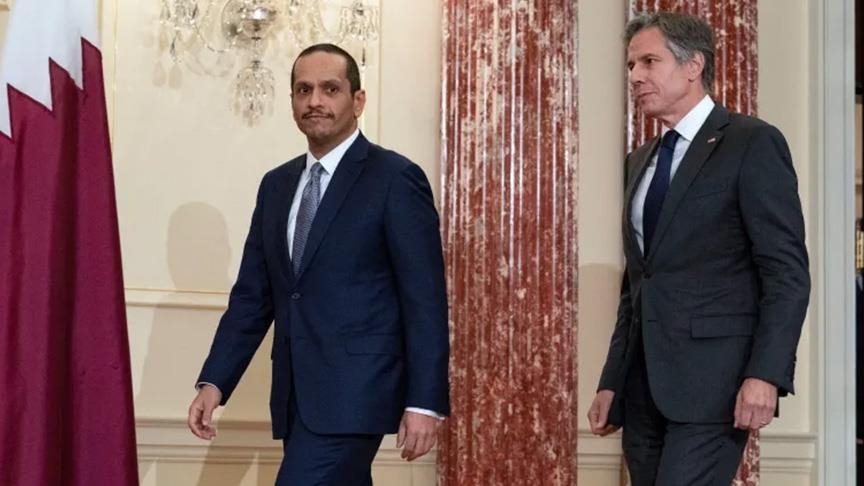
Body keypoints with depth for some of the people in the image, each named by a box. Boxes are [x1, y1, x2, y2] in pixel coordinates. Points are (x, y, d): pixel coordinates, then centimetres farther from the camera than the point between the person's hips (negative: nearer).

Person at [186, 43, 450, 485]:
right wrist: (215, 382, 4)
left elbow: (425, 300, -8)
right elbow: (252, 295, 15)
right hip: (297, 394, 6)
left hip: (355, 389, -6)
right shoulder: (276, 185, 15)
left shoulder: (395, 179, -4)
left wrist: (424, 401, -14)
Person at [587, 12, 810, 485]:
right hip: (644, 387, 7)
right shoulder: (640, 161, 19)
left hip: (711, 379, -7)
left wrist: (765, 374, -20)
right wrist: (612, 380, 16)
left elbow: (787, 271, -10)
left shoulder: (752, 143, -4)